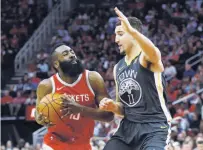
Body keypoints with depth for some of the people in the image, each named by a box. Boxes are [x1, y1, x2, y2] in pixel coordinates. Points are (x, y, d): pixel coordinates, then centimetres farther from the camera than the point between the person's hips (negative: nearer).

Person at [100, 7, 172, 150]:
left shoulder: (146, 57, -9)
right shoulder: (118, 68, 14)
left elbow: (155, 54, -38)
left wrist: (131, 30, -55)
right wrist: (113, 107, -3)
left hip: (155, 126, -8)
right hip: (128, 126, 8)